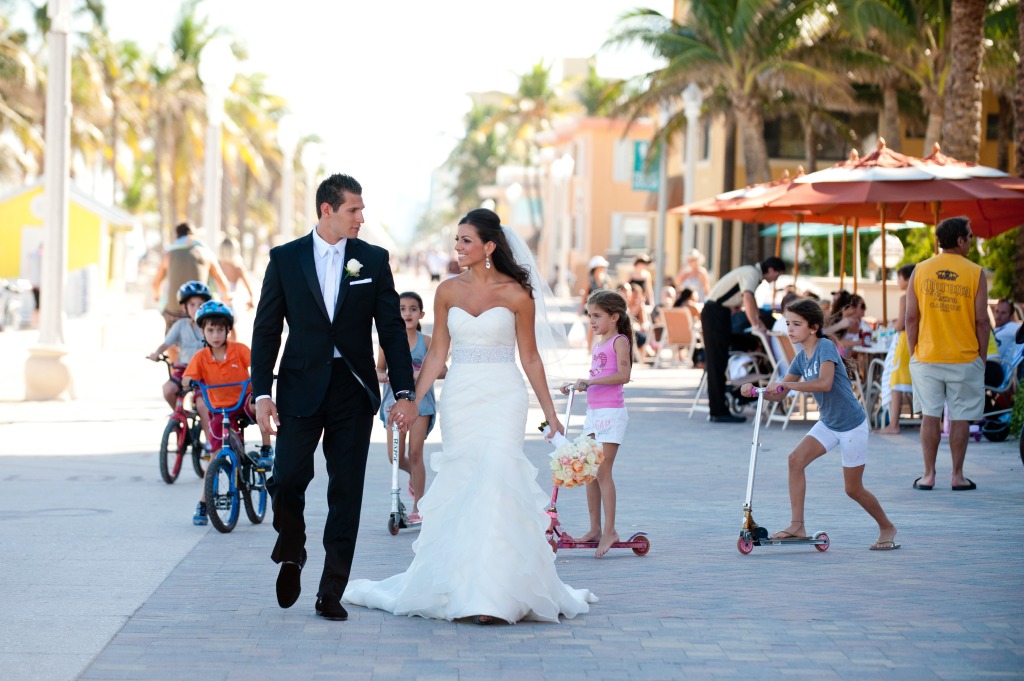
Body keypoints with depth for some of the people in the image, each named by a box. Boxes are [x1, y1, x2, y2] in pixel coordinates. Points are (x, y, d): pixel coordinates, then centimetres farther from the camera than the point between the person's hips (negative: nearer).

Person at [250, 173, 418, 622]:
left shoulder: (373, 260, 5)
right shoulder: (285, 259, 2)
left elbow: (392, 329, 5)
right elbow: (266, 330, 3)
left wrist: (404, 392, -2)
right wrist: (262, 393, -4)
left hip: (354, 391, 1)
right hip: (301, 388, -1)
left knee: (346, 493, 1)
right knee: (288, 479, -10)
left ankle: (331, 593, 8)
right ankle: (291, 554, 21)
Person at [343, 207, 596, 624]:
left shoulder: (516, 295, -3)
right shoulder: (448, 292, 7)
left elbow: (530, 358, 2)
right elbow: (437, 353, 11)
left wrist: (550, 414, 2)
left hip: (502, 398, -4)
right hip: (459, 398, 4)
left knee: (494, 483, -15)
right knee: (460, 487, 5)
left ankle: (494, 593, -14)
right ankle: (457, 585, 15)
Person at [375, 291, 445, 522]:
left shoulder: (426, 341, -1)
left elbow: (442, 371, -2)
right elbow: (379, 369, 12)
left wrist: (422, 374, -20)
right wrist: (381, 376, -12)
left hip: (419, 399, -2)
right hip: (394, 398, 2)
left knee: (415, 453, -5)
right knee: (396, 456, -3)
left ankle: (418, 506, 4)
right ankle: (413, 474, 33)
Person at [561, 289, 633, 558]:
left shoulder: (619, 341, -8)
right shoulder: (598, 344, 17)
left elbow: (623, 375, -22)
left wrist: (591, 381, -25)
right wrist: (576, 386, 8)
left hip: (611, 413, -9)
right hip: (594, 412, 9)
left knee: (602, 471, -11)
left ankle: (609, 530, -8)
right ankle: (595, 528, 14)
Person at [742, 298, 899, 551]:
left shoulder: (825, 346, -19)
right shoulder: (801, 358, 4)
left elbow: (824, 383, -34)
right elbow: (780, 394, 4)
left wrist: (786, 385, -35)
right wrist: (755, 390, -14)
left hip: (852, 425, -7)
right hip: (828, 423, 7)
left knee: (853, 489, 2)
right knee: (796, 459, -15)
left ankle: (887, 527, 25)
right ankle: (797, 525, -11)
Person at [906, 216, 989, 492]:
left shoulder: (920, 271, 1)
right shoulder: (975, 273, -6)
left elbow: (911, 318, 1)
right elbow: (982, 320, -5)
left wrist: (913, 354, 10)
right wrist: (982, 356, 5)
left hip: (927, 358, 2)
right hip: (964, 358, -2)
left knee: (930, 416, 8)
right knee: (960, 417, 5)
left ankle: (929, 475, 9)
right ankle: (957, 476, 8)